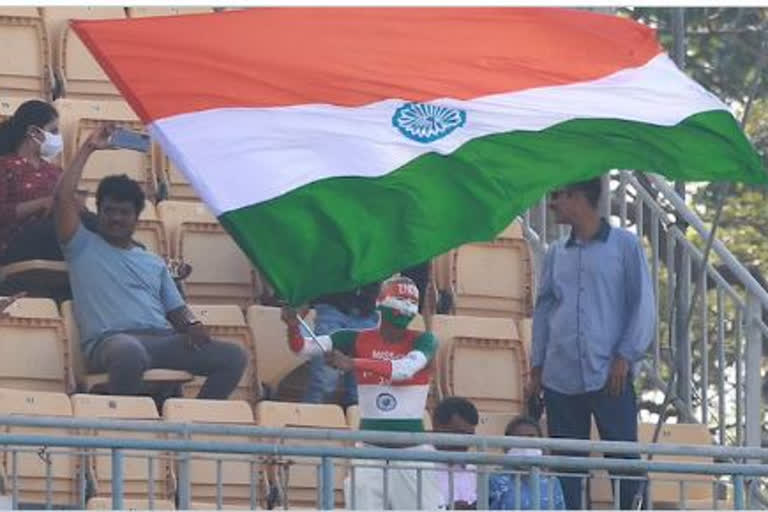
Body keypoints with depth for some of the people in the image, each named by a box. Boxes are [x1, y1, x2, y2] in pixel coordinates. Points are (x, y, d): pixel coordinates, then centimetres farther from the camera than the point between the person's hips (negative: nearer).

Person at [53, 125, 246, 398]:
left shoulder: (154, 263, 32)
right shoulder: (84, 248, 17)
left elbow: (175, 309, 24)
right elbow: (63, 196, 5)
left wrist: (192, 325, -1)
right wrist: (88, 149, 11)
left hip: (162, 339, 5)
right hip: (111, 341, -5)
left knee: (233, 357, -15)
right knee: (129, 352, -44)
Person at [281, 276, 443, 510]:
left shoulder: (423, 341, -3)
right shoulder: (358, 340, 2)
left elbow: (405, 368, -23)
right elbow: (304, 347, -4)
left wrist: (352, 364, -33)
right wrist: (293, 327, -27)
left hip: (412, 449, -1)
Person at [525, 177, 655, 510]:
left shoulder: (624, 246, 2)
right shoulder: (556, 254, 15)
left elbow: (643, 306, -1)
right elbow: (543, 309, 18)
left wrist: (625, 357, -9)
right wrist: (536, 368, 11)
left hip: (610, 378, -4)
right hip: (561, 379, 4)